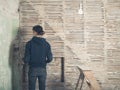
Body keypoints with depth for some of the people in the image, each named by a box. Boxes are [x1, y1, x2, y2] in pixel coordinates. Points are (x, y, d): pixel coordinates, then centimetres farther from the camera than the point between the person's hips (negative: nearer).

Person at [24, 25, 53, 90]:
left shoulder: (29, 43, -8)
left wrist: (26, 62, 12)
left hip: (33, 69, -2)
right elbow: (50, 58, -2)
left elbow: (26, 58, -10)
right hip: (43, 69, 2)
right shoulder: (46, 44, -1)